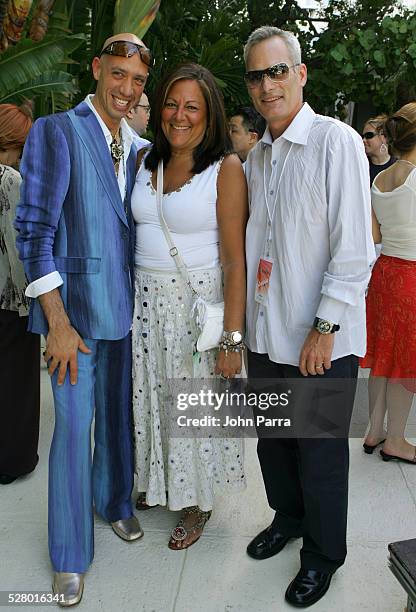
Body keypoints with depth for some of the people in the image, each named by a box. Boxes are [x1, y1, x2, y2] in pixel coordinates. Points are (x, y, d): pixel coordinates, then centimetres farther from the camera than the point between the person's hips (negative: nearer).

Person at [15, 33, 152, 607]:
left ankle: (114, 501, 42)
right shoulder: (55, 133, -7)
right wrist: (58, 321, -15)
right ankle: (69, 556, 22)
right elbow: (34, 230, -11)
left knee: (119, 412, 17)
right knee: (74, 425, 3)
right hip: (76, 305, -4)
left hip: (128, 305, 5)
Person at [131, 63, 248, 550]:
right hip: (146, 299, 5)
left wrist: (232, 336, -17)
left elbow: (235, 259, -13)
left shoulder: (226, 168, -9)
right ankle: (158, 482, 41)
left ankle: (197, 501, 31)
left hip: (200, 299, -5)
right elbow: (128, 230, 14)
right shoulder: (146, 162, 8)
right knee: (151, 395, 15)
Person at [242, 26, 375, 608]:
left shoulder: (337, 141, -11)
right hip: (265, 333, 6)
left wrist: (325, 327, -17)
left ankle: (323, 554, 32)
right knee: (272, 439, 20)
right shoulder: (255, 157, 10)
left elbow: (354, 249, -15)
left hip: (320, 339, -6)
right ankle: (287, 517, 46)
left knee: (320, 452, 9)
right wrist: (246, 316, 12)